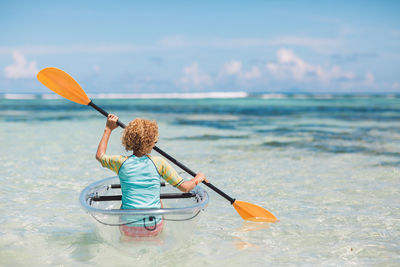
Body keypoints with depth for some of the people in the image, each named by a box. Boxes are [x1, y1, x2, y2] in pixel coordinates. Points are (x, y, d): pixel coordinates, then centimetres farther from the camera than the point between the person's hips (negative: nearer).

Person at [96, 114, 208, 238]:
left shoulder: (121, 162, -3)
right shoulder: (158, 162, -6)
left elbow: (99, 155, 19)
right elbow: (185, 187, -2)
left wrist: (108, 129, 27)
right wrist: (198, 178, 18)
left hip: (128, 229, 1)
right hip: (154, 228, -1)